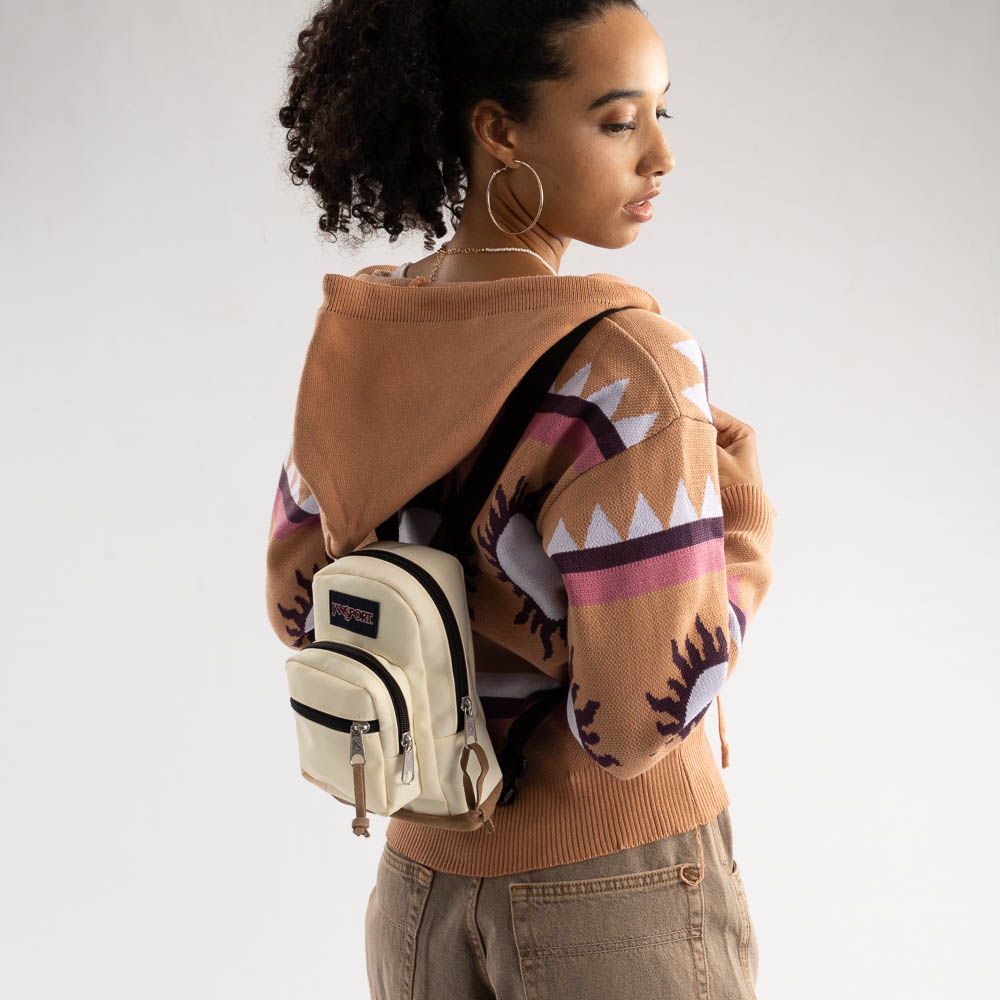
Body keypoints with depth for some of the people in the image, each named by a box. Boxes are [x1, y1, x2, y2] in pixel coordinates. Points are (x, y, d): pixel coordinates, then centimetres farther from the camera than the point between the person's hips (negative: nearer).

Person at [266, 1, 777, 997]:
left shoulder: (358, 333, -2)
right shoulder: (622, 364, -24)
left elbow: (298, 602, 7)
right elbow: (640, 717, -24)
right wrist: (743, 527, -11)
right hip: (621, 891, -5)